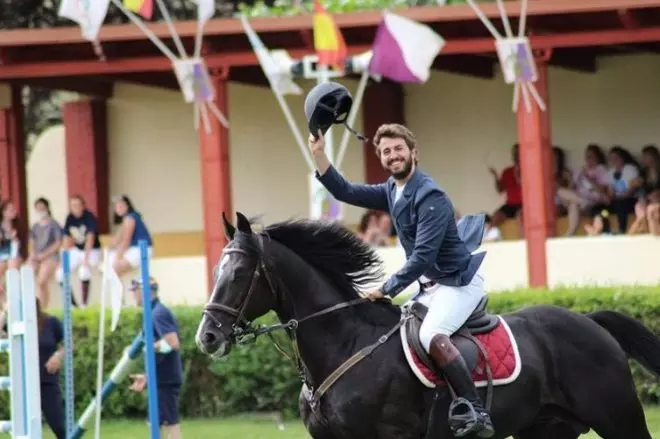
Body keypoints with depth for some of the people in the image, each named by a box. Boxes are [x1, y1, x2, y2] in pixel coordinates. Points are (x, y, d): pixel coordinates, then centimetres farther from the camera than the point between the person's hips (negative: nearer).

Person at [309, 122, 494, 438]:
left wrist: (387, 290, -22)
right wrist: (318, 154, -2)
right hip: (431, 284, 10)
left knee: (432, 336, -31)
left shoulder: (430, 197, -20)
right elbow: (346, 192, 10)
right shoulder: (391, 191, 8)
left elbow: (423, 256, -25)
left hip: (458, 281, -10)